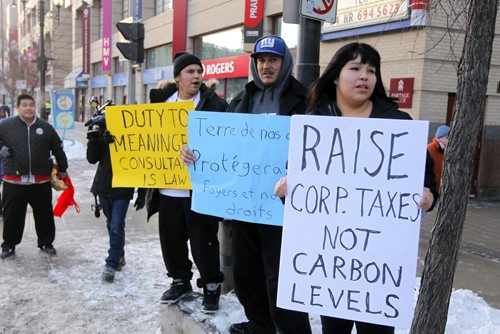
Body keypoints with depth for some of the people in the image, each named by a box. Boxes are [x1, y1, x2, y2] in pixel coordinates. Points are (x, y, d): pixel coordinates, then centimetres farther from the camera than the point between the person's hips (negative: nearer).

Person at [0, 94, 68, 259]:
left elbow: (58, 150, 13)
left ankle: (46, 243, 28)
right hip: (14, 182, -1)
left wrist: (62, 169, 16)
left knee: (45, 215, 11)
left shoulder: (46, 127, 4)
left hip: (41, 182, 1)